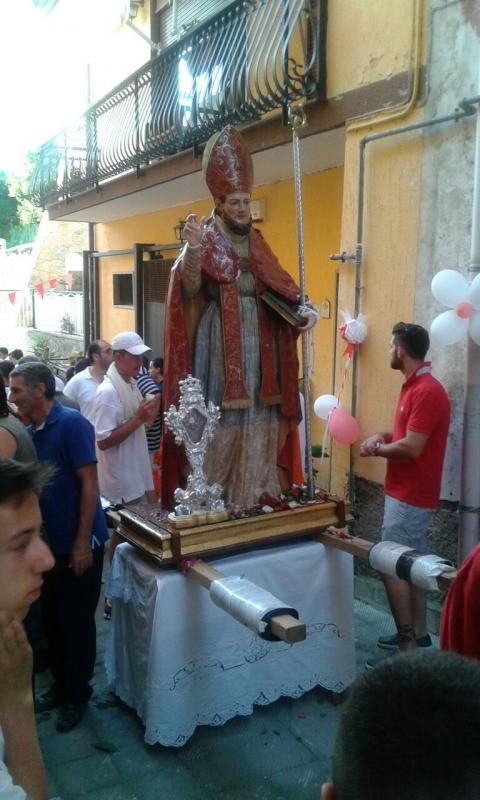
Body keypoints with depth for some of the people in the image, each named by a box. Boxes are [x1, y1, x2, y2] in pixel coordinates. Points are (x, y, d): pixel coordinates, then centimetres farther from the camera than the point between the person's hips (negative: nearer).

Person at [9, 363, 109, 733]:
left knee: (77, 621, 8)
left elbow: (89, 483, -18)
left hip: (78, 543, -7)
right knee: (52, 618, 17)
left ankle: (78, 694, 26)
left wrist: (82, 542, -19)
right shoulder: (32, 431, 5)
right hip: (50, 542, 7)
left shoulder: (71, 423, -16)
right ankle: (61, 685, 36)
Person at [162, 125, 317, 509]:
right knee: (218, 434, -5)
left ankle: (253, 504, 18)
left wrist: (304, 309, -7)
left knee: (258, 435, 7)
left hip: (257, 352, 6)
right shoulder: (204, 242, -4)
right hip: (218, 351, -5)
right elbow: (190, 289, -21)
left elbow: (282, 288, 13)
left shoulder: (257, 245, 14)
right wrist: (194, 251, -39)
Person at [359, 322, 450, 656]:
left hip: (409, 496, -10)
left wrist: (377, 448, -9)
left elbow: (411, 447, -25)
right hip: (410, 493, 10)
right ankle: (418, 635, 25)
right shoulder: (415, 386, 13)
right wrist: (383, 437, 3)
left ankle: (408, 645, 2)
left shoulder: (426, 391, -21)